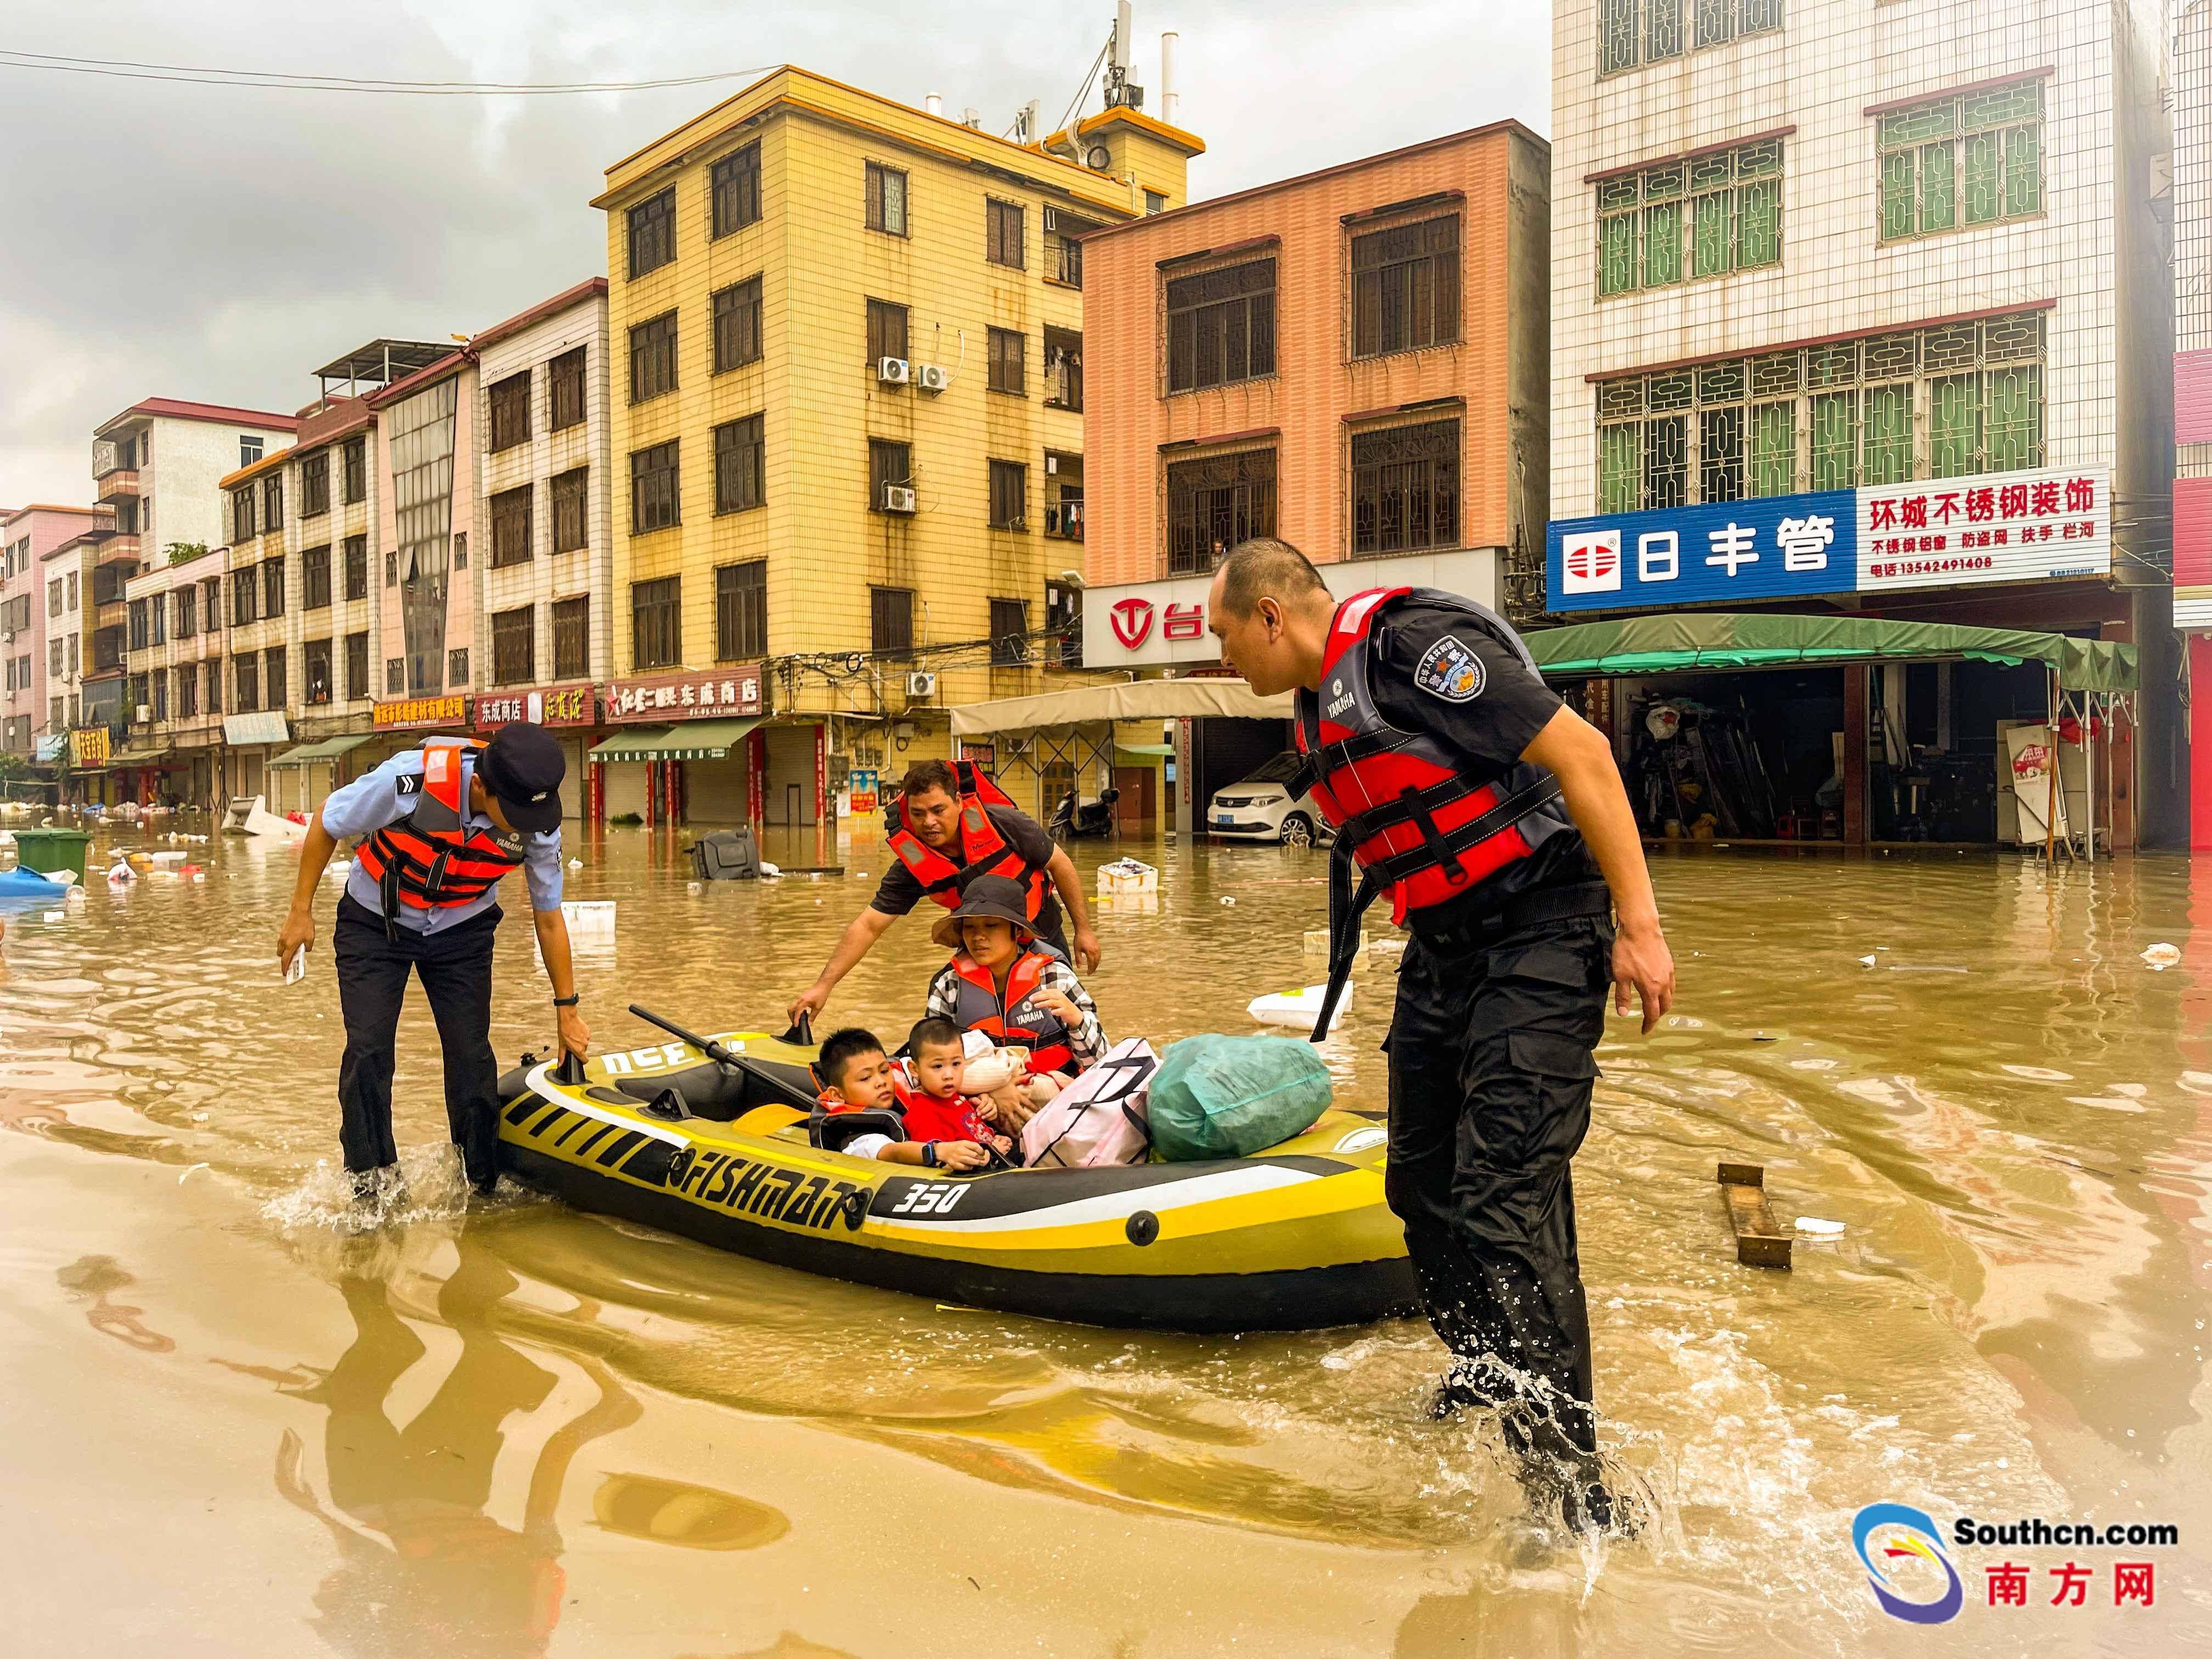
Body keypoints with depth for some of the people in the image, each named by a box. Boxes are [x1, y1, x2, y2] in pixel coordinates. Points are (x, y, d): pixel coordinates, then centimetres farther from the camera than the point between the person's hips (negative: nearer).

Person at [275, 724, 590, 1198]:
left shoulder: (539, 824, -24)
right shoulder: (410, 779, -35)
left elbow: (549, 918, -8)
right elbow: (327, 824, -14)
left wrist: (567, 1009, -2)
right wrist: (301, 912, -8)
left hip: (462, 932, 2)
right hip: (375, 923, -2)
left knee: (471, 1052, -3)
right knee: (368, 1049, -9)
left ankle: (483, 1181, 14)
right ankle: (370, 1182, 8)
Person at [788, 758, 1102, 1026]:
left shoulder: (1002, 823, -26)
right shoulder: (912, 865, -21)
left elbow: (1059, 863, -12)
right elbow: (868, 926, -20)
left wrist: (1083, 929, -8)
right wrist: (824, 985, -29)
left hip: (1042, 935, -1)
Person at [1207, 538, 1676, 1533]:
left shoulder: (1412, 644, -16)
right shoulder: (1320, 711, 13)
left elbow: (1579, 752, -19)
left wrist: (1639, 927, -22)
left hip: (1539, 935, -9)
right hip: (1442, 949, 9)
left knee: (1504, 1196, -14)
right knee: (1424, 1184, 13)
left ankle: (1569, 1482, -4)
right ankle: (1481, 1379, 36)